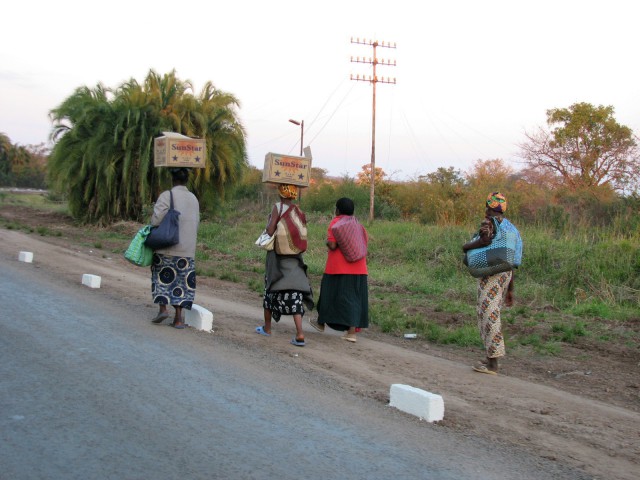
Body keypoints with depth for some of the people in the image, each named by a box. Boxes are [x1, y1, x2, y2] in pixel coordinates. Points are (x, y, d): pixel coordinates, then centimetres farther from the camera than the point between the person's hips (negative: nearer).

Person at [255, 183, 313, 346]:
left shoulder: (278, 207, -10)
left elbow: (270, 231, -15)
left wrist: (269, 221, 4)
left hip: (277, 254, -3)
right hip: (294, 257, 3)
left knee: (271, 288, 13)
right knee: (294, 291, -2)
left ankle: (267, 327, 26)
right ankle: (299, 334, -13)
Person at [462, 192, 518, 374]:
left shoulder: (488, 222, -7)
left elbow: (485, 239, -30)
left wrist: (467, 246, -9)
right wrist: (510, 289, 21)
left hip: (491, 274, -9)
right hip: (505, 274, 9)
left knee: (489, 314, -7)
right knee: (491, 313, 18)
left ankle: (492, 364, -7)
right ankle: (492, 357, 22)